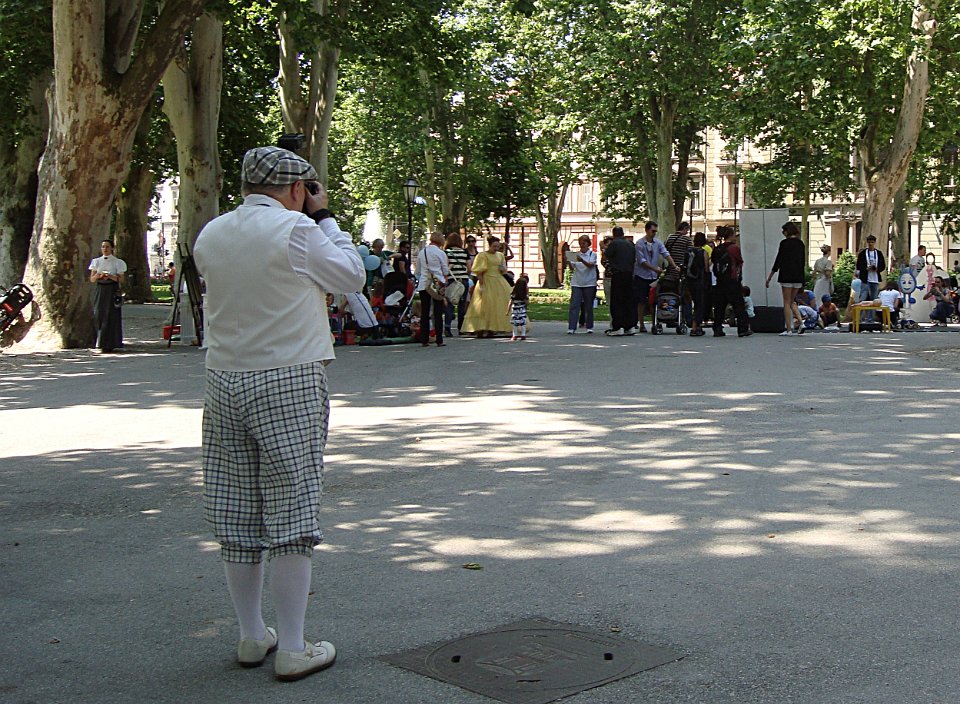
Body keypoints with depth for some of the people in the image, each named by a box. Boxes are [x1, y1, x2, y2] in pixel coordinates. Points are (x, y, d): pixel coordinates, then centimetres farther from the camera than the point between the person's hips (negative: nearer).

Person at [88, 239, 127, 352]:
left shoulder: (117, 262, 3)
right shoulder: (97, 261, 12)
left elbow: (121, 279, -1)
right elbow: (92, 279, 10)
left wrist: (110, 276, -16)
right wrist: (99, 275, -11)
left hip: (112, 291, -3)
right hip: (100, 290, 3)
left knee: (110, 316, -8)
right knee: (99, 315, -3)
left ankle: (109, 344, -5)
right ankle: (101, 343, 8)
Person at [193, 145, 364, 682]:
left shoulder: (210, 235, 8)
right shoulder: (296, 230, -10)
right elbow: (353, 277, 1)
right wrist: (325, 218, 10)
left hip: (225, 380, 6)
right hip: (290, 381, -6)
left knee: (237, 514, 11)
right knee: (292, 514, 0)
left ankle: (252, 637, 22)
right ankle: (292, 649, 5)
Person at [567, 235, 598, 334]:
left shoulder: (593, 254, 1)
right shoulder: (576, 254, 8)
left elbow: (590, 265, -18)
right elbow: (572, 268, 2)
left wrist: (582, 260, -36)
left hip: (589, 283, -2)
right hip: (577, 283, 2)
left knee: (588, 305, 5)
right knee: (574, 305, -7)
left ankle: (589, 327, 16)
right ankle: (571, 327, -9)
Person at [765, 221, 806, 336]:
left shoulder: (784, 243, -8)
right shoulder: (800, 243, 9)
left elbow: (778, 261, -8)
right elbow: (803, 261, 13)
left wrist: (769, 278, -1)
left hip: (787, 276, -6)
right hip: (799, 277, 6)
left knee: (787, 302, 2)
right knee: (792, 301, 18)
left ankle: (788, 329, 1)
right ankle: (800, 321, -2)